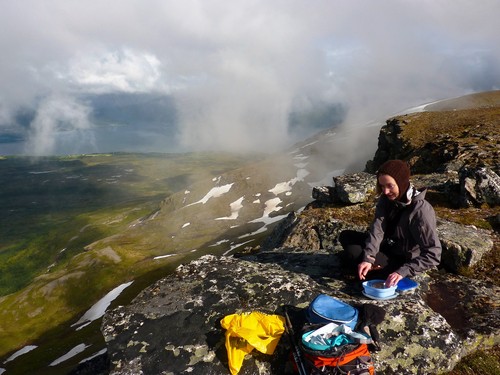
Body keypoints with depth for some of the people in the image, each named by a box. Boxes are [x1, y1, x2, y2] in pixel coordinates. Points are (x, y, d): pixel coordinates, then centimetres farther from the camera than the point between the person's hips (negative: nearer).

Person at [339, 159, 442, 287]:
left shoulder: (421, 210, -29)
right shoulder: (386, 199, -9)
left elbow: (433, 254, -32)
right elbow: (377, 228, -21)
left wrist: (403, 272, -42)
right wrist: (368, 258, -36)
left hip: (403, 261, -7)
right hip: (387, 247, 7)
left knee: (352, 253, -22)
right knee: (345, 236, 0)